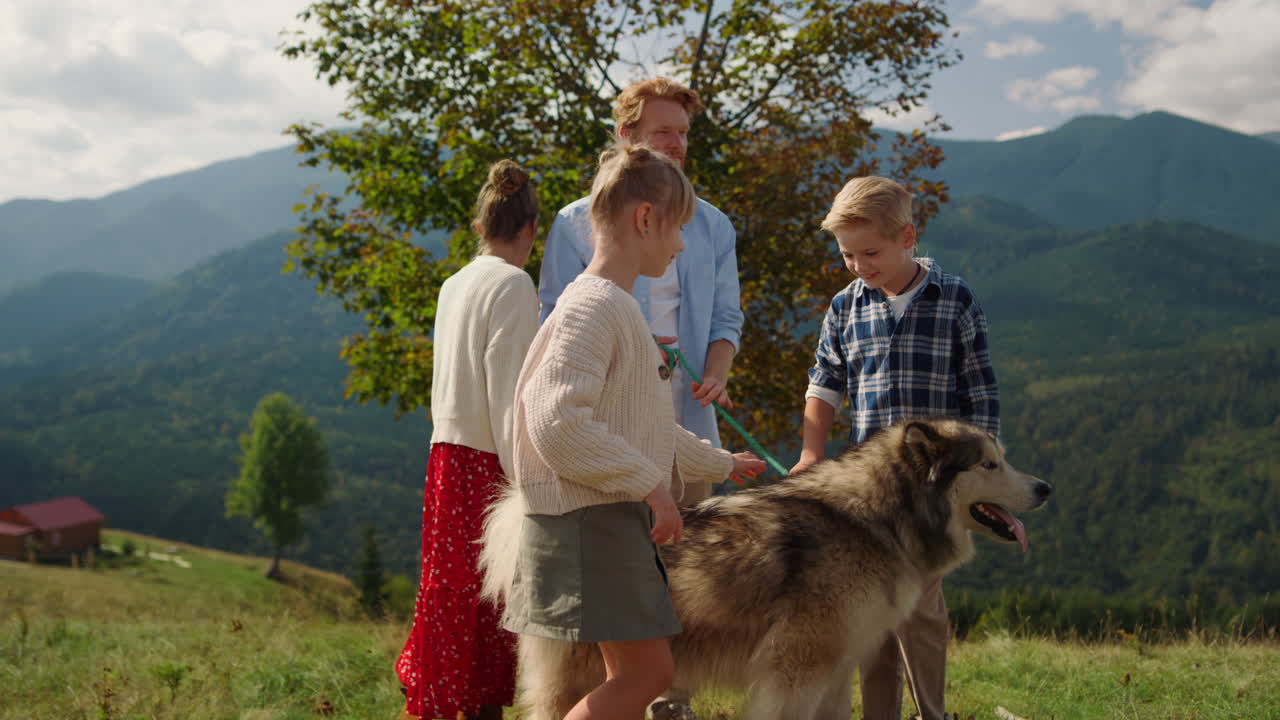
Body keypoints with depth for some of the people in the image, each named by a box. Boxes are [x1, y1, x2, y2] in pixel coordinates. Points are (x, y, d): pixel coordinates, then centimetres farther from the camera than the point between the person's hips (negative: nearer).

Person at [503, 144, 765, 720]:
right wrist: (649, 483, -21)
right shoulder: (593, 305, -15)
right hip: (590, 517, -10)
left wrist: (720, 463, 37)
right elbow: (557, 423, -26)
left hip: (620, 518, 10)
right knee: (648, 671, -10)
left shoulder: (621, 308, 18)